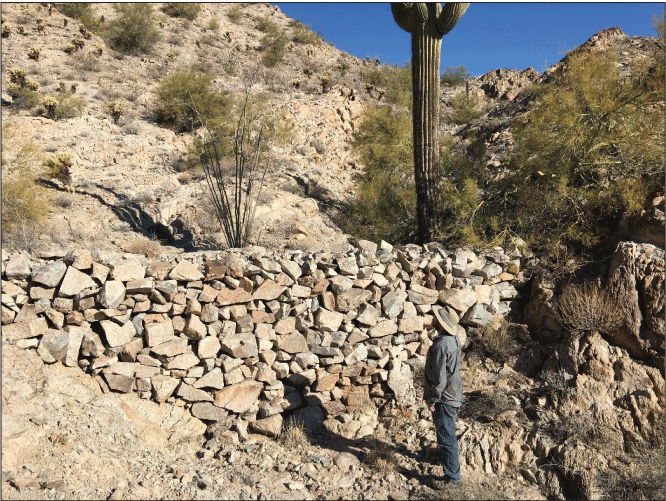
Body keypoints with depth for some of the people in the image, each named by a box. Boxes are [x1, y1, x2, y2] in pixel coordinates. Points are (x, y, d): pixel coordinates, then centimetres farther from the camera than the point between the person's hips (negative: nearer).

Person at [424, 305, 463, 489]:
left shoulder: (441, 345, -29)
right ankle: (451, 459, 48)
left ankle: (452, 475, 14)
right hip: (453, 394, 10)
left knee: (445, 436, 2)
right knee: (448, 433, 28)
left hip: (444, 398, -10)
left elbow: (439, 377, -26)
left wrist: (432, 399, -15)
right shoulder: (454, 340, 3)